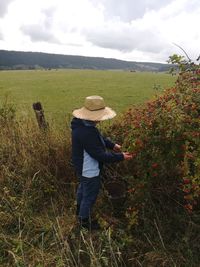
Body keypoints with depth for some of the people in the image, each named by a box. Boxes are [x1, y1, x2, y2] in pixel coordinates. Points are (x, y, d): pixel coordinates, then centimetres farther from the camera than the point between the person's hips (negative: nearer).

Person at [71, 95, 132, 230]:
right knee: (90, 195, 15)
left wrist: (112, 145, -2)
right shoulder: (86, 133, -39)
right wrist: (120, 157, -24)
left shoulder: (82, 124, -7)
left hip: (83, 167, 10)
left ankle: (80, 210, 60)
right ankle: (85, 220, 41)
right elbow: (100, 155, -32)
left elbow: (99, 138, 7)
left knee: (83, 188, 32)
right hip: (89, 171, -10)